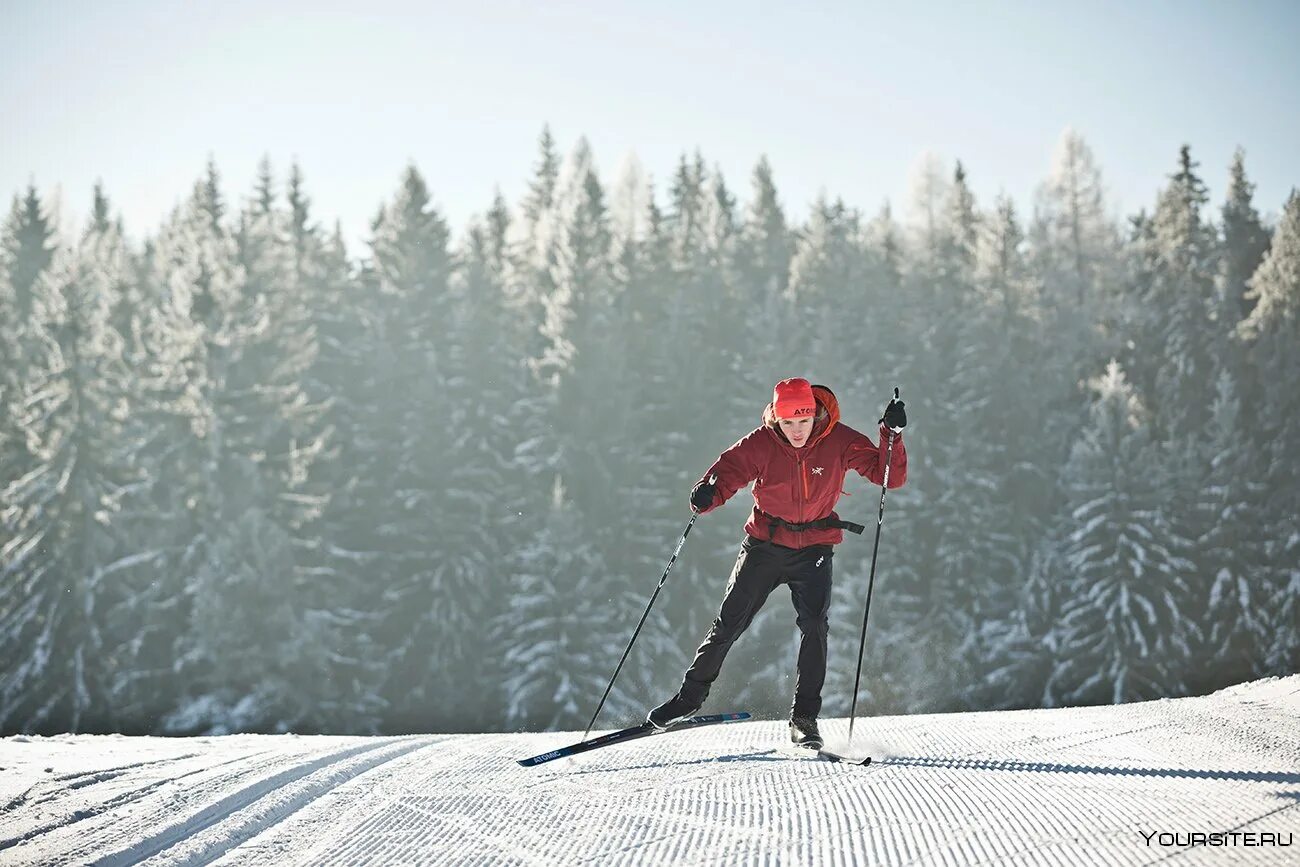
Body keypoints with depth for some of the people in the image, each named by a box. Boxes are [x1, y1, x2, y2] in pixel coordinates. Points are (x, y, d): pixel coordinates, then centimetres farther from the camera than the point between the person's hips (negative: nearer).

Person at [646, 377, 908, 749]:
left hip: (815, 549, -1)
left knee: (814, 626, -16)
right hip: (765, 544, 1)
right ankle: (691, 695, 22)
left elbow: (889, 476, -12)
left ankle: (804, 717, -6)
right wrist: (707, 493, -38)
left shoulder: (839, 442, -14)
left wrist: (892, 436, -29)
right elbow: (729, 469, -16)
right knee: (729, 624, 4)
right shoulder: (761, 443, -14)